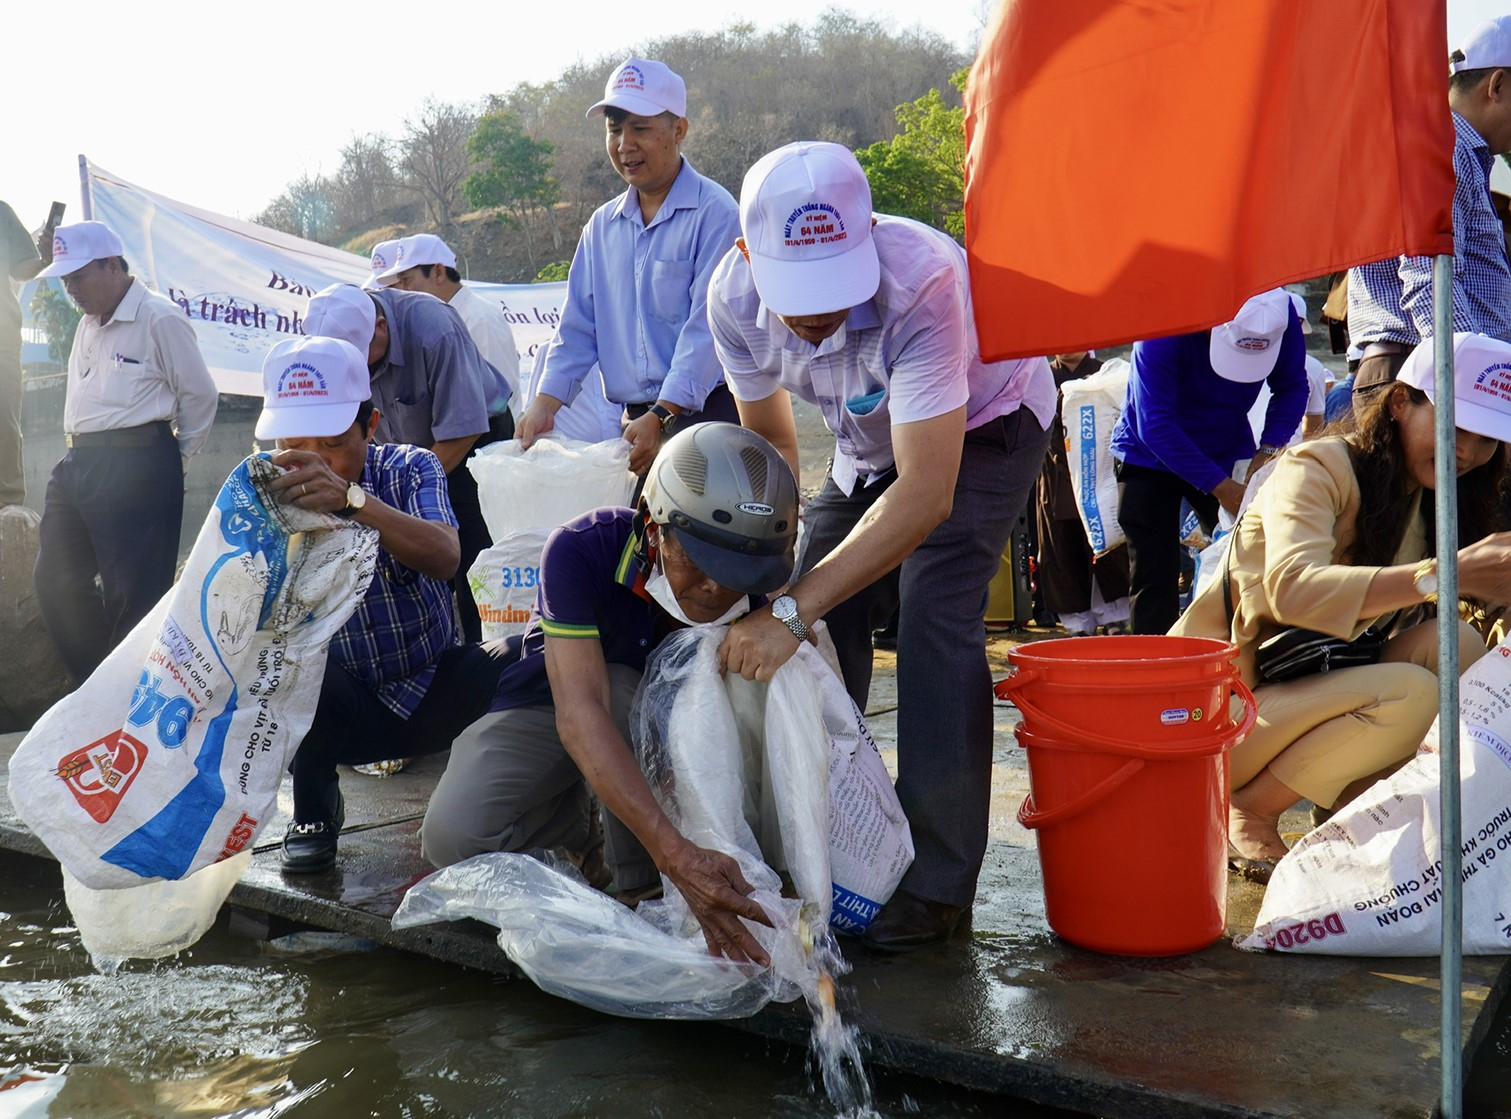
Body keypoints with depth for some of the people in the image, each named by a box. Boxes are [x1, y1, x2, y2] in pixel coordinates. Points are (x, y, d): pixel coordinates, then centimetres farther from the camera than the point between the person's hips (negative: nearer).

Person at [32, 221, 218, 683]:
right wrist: (79, 456, 16)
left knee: (134, 597, -6)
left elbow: (199, 395, -5)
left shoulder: (159, 318, -8)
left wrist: (175, 462, 1)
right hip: (78, 463, 9)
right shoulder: (88, 325, 19)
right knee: (55, 583, 11)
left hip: (136, 469, -9)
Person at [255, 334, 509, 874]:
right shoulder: (270, 497, -6)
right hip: (346, 710, 1)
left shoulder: (410, 469, -8)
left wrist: (351, 499, -47)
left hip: (436, 693, 0)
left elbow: (444, 558, -29)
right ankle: (313, 812, -7)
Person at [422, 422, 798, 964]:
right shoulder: (582, 550, -35)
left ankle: (642, 890, -17)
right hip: (549, 708, -1)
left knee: (620, 684, -36)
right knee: (453, 835, -25)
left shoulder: (756, 583, -24)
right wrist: (677, 854, -55)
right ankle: (581, 828, 7)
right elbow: (578, 713, -44)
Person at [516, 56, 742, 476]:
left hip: (706, 412, -6)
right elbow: (578, 327, 16)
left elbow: (706, 327, -14)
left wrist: (661, 417, -20)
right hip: (635, 423, 6)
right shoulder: (602, 226, 15)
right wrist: (545, 403, 2)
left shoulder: (714, 213, -6)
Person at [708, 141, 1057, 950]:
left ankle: (937, 880, -12)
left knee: (934, 620, -20)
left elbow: (927, 492, -45)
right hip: (870, 440, 6)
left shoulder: (921, 285, -42)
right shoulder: (735, 294, -25)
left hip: (983, 426, -5)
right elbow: (768, 437, -7)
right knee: (827, 619, -1)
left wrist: (794, 608, -49)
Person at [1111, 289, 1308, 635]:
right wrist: (1221, 487, -33)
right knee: (1153, 580, -5)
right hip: (1150, 457, -3)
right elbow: (1155, 425, -31)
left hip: (1227, 452, 3)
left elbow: (1292, 388, -7)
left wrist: (1269, 449, -24)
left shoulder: (1281, 315, -19)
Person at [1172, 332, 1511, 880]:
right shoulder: (1316, 468, -16)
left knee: (1457, 644, -12)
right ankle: (1247, 812, -11)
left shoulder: (1430, 502, 9)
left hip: (1312, 690, 7)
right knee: (1410, 693, -27)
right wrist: (1445, 574, -45)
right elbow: (1293, 589, -35)